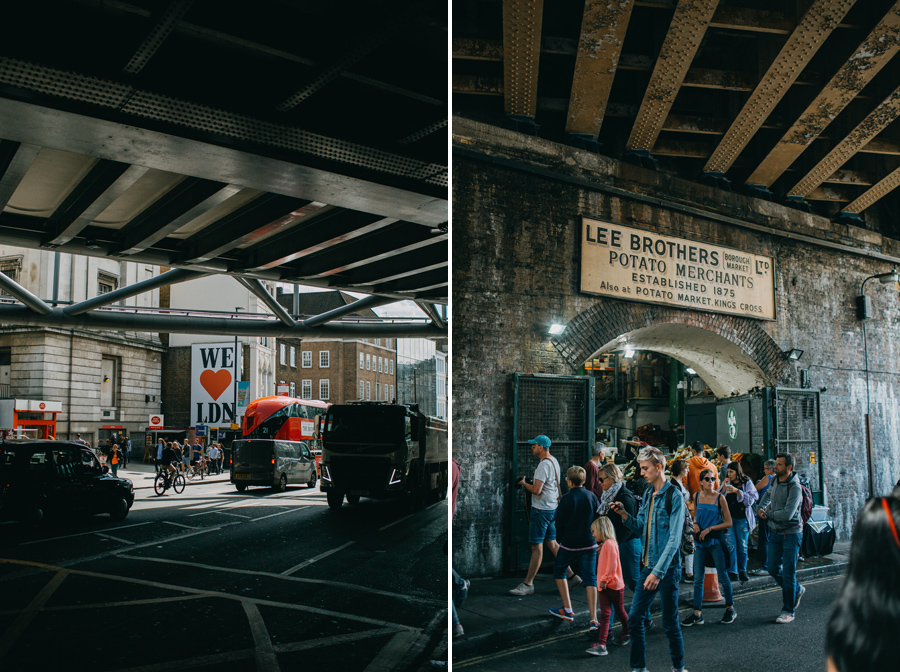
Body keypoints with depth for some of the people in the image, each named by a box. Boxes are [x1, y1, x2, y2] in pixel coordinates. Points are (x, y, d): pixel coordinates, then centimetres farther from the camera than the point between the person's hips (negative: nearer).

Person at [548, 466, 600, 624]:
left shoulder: (566, 499, -12)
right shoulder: (592, 496, -2)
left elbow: (559, 523, -6)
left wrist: (560, 540, 12)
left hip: (569, 545, -3)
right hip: (590, 544, 3)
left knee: (559, 571, 19)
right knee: (590, 578, 4)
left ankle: (568, 610, 18)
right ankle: (593, 618, -6)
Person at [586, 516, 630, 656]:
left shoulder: (610, 544, -17)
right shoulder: (604, 544, 15)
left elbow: (612, 565, -24)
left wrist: (605, 579, -21)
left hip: (614, 585, -8)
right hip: (603, 587, 8)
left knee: (620, 611, 13)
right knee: (605, 614, -1)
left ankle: (627, 634, 35)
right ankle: (601, 644, -8)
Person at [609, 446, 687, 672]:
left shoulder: (674, 497, -14)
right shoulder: (648, 494, 10)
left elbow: (674, 539, -19)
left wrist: (658, 572, -24)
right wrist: (624, 514, -1)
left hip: (667, 568, -7)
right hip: (649, 566, 7)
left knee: (670, 623, 5)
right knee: (634, 617, 7)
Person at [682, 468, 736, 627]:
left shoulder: (719, 498, -6)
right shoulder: (696, 497, 6)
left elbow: (728, 523, -5)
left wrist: (710, 528, -12)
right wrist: (695, 523, 1)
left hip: (715, 541, -4)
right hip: (700, 542, 4)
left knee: (722, 576, 4)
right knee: (698, 579, 3)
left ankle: (730, 609, 22)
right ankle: (697, 614, 7)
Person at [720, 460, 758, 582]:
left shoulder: (747, 483, 2)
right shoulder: (726, 483, 9)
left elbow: (751, 500, -8)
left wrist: (737, 491, -19)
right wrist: (724, 487, -9)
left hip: (742, 518, -1)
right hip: (729, 517, 1)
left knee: (742, 545, 5)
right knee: (731, 545, -5)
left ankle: (742, 571, 16)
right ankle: (732, 572, -1)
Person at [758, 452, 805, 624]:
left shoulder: (794, 487, -20)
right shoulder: (775, 480, 4)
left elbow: (787, 514, -27)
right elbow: (768, 494, 27)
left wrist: (768, 513, -12)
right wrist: (762, 507, 8)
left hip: (791, 533, -7)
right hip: (775, 532, 7)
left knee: (788, 574, -2)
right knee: (773, 569, 11)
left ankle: (788, 611, 10)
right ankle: (797, 590, 36)